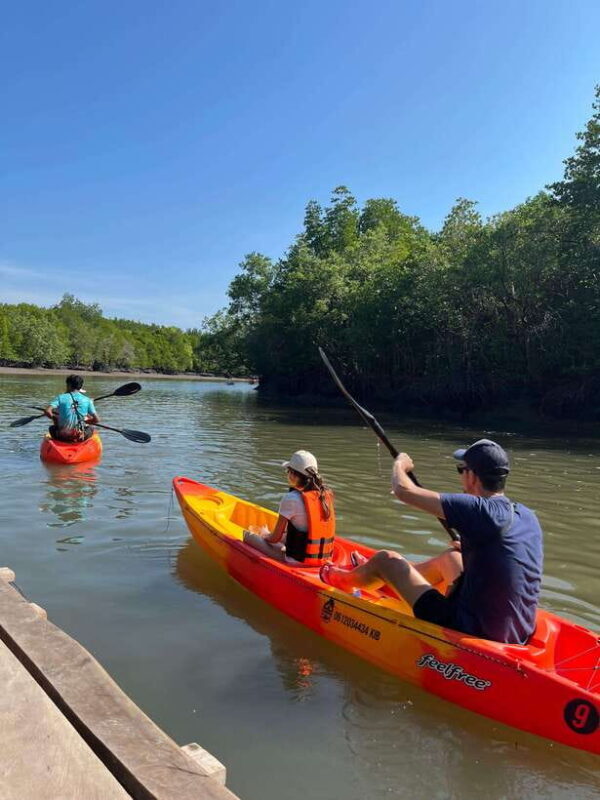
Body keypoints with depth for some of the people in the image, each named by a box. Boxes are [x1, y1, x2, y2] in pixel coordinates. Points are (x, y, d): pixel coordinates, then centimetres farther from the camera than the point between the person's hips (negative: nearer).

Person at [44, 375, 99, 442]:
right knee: (91, 429, 33)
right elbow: (96, 420, -3)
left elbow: (47, 411, -16)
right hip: (81, 437, 0)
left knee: (52, 428, 33)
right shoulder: (87, 400, -1)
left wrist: (54, 417, 5)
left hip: (62, 436, 0)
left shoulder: (61, 397, -3)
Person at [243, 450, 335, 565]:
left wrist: (265, 535, 15)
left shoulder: (291, 498, -16)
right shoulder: (326, 495, 2)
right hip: (325, 559, 7)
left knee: (249, 536, 6)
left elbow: (275, 538, -8)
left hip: (299, 562, -7)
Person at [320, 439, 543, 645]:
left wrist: (399, 464, 1)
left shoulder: (479, 510, -23)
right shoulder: (528, 516, 0)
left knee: (386, 559, 7)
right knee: (451, 557, 29)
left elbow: (403, 490, -19)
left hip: (470, 631, -7)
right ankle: (378, 574, 51)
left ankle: (343, 579, 40)